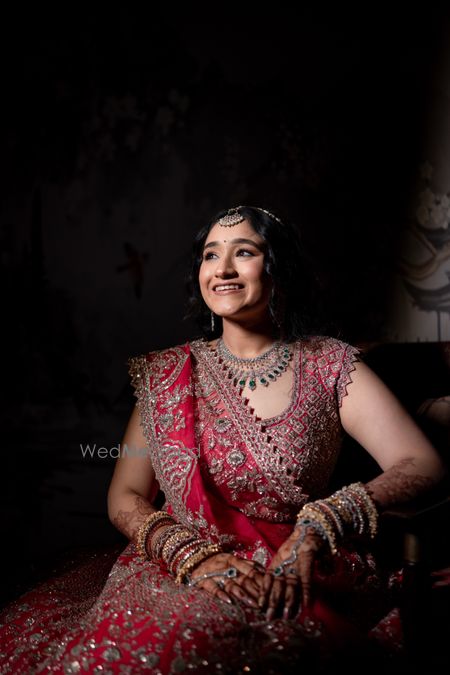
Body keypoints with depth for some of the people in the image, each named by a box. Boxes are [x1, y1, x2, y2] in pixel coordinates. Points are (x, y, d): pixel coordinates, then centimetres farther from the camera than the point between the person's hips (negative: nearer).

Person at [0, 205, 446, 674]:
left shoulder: (329, 367, 3)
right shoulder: (167, 373, 9)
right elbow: (125, 498, 6)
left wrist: (314, 531, -22)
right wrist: (194, 556, -14)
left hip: (295, 581, -2)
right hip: (176, 569, 3)